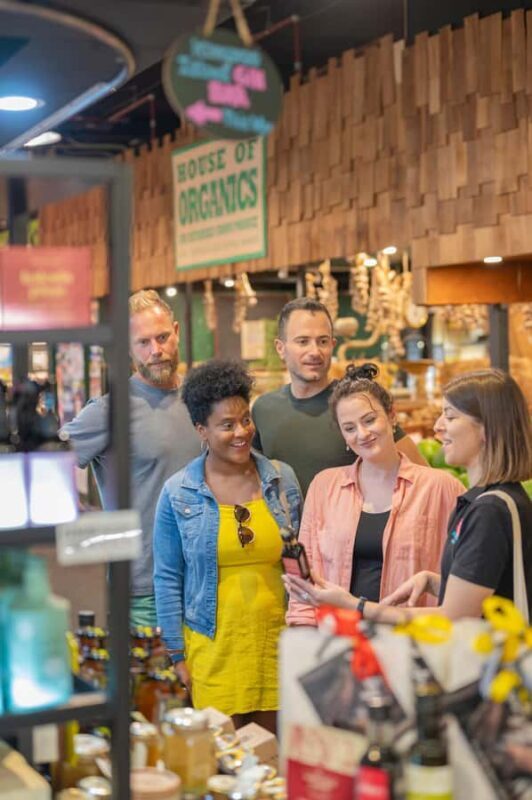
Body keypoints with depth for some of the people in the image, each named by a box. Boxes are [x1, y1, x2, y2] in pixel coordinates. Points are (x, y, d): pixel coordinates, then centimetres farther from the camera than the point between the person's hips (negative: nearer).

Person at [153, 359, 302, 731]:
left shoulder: (283, 478, 5)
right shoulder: (178, 493, -2)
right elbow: (168, 579, 2)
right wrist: (177, 655, -1)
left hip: (277, 640, 2)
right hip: (214, 648, -2)